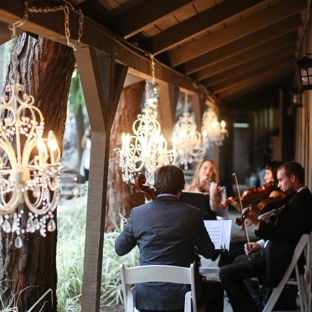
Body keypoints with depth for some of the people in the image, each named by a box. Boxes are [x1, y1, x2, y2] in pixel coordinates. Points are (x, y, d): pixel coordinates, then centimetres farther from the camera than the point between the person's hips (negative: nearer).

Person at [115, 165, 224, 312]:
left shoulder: (138, 213, -4)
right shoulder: (192, 213, -7)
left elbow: (120, 249, 7)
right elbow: (208, 253, 3)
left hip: (145, 296, 2)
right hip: (181, 294, -2)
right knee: (217, 287, 28)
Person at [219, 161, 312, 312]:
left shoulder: (300, 201, -22)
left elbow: (285, 235, -29)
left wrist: (257, 223, -35)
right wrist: (261, 245, 10)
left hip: (278, 261, -11)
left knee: (226, 273, -14)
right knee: (240, 260, 30)